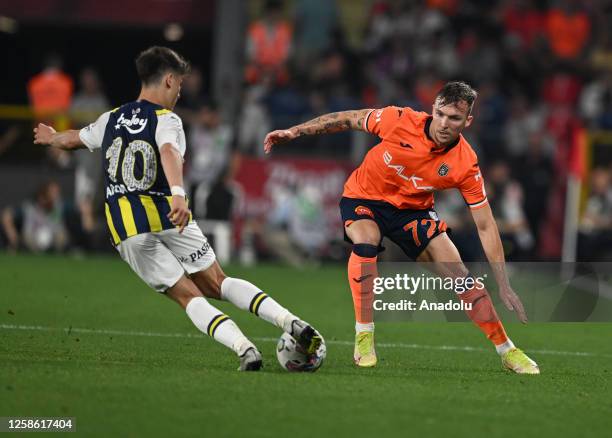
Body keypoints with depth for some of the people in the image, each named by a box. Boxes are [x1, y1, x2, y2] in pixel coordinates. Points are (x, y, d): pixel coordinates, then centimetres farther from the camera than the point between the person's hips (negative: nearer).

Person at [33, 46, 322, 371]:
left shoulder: (111, 119, 16)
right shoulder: (166, 120, -2)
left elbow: (72, 140, 34)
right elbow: (170, 153, -24)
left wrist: (51, 138, 58)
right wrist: (179, 194, -41)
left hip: (127, 231, 3)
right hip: (166, 215, -3)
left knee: (189, 296, 0)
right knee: (218, 284, 9)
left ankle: (243, 348, -21)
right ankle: (289, 321, -8)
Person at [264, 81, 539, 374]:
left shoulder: (466, 164, -22)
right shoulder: (401, 120, -26)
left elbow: (486, 226, -17)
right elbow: (347, 119, -9)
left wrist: (503, 285, -20)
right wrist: (294, 132, -11)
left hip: (413, 209, 1)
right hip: (364, 199, -1)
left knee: (459, 275, -9)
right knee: (366, 240, -34)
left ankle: (506, 350, 6)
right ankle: (364, 338, -26)